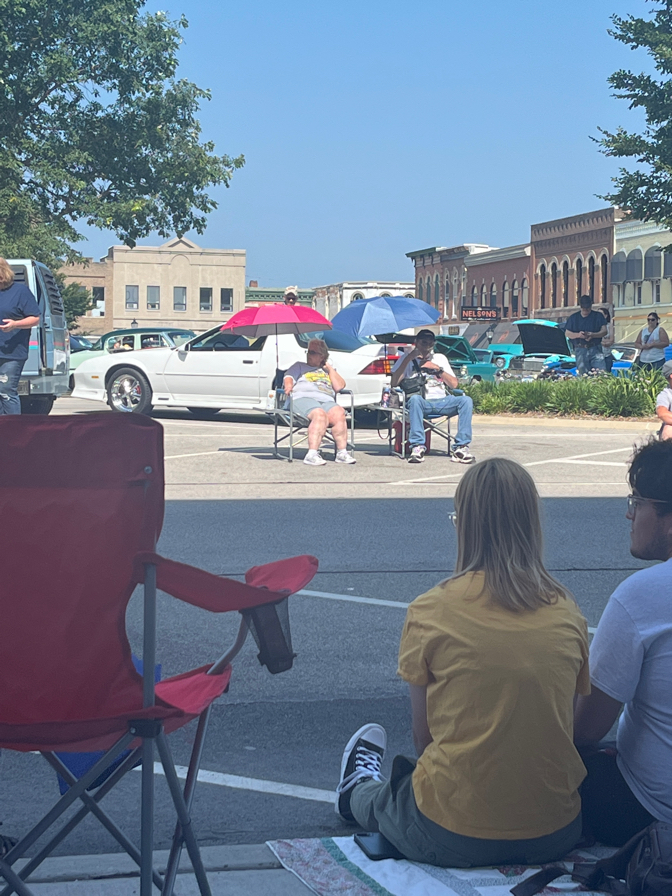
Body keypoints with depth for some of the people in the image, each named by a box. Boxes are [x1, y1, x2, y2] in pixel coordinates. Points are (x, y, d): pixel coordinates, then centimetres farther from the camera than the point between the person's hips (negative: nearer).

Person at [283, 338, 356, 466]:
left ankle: (342, 452, -32)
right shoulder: (299, 366, 30)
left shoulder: (330, 371, 33)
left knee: (339, 414, -33)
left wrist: (329, 368, 19)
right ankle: (312, 454, -45)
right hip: (304, 399, -3)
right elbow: (288, 378, 12)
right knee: (320, 415, -37)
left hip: (327, 401, 3)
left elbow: (339, 386, 16)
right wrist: (288, 386, -11)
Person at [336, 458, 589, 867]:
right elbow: (578, 726, 8)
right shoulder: (568, 612, -1)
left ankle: (359, 790, 58)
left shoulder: (430, 611, -10)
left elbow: (424, 735, -2)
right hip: (557, 834, 3)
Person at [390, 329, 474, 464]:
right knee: (415, 399, -39)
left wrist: (438, 369, 0)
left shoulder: (440, 358, 23)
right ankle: (417, 447, -40)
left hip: (440, 401, 3)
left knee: (466, 400, -25)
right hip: (421, 402, -3)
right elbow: (394, 383, 0)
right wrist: (409, 358, -3)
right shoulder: (407, 358, 15)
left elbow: (454, 384, 14)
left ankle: (461, 447, -30)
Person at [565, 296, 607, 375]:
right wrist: (578, 335, -10)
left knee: (601, 371, -15)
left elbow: (604, 331, 2)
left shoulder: (598, 316, 11)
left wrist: (593, 335, -18)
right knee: (583, 373, -5)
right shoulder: (574, 317, 14)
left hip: (595, 349, -1)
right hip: (580, 350, 1)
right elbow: (567, 333, 11)